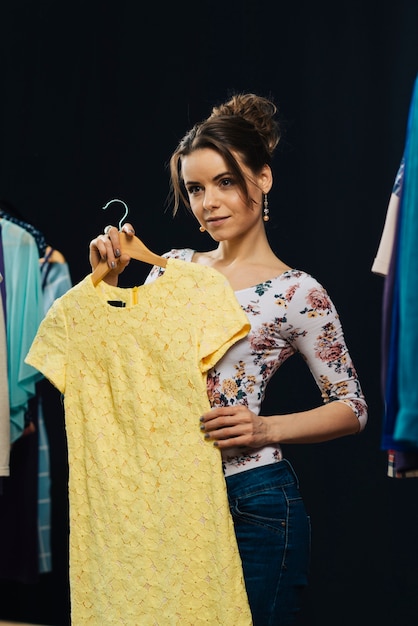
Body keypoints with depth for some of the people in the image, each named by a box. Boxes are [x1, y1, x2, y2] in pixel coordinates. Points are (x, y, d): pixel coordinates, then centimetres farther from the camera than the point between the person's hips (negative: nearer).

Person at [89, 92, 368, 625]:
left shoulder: (296, 292, -7)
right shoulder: (172, 266, 8)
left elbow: (352, 408, -1)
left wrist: (265, 429, -16)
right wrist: (108, 279, 0)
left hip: (252, 502, -5)